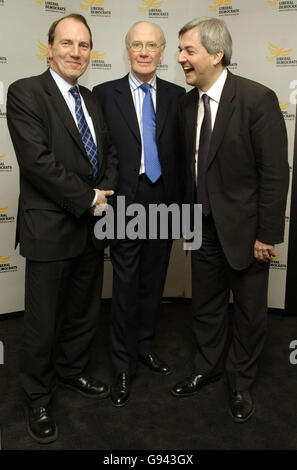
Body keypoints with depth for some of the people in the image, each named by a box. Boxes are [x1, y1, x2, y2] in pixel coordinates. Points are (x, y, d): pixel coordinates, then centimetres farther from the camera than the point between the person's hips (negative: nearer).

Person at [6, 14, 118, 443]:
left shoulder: (92, 101, 14)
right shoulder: (25, 93, -8)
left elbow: (109, 153, 14)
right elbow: (37, 160, -18)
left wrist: (108, 193, -5)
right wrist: (89, 199, -15)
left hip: (92, 228, 7)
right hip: (50, 229, -6)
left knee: (85, 311, 18)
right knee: (43, 321, 6)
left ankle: (72, 371, 41)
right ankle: (38, 399, 27)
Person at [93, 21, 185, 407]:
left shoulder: (177, 96, 7)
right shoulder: (105, 94, 0)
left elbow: (182, 151, 7)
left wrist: (180, 200, 3)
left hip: (164, 201, 3)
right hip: (126, 202, -3)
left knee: (154, 281, 14)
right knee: (125, 285, 3)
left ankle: (145, 345, 35)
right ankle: (124, 365, 19)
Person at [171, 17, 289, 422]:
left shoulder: (258, 99, -15)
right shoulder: (188, 102, 4)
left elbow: (276, 172, -16)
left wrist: (268, 235, -16)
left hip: (244, 228, -5)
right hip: (205, 226, 5)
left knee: (250, 311, 12)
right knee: (205, 305, 19)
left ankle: (241, 382, 34)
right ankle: (207, 368, 41)